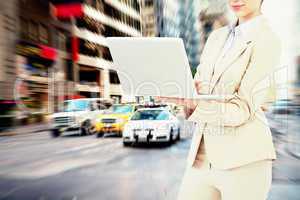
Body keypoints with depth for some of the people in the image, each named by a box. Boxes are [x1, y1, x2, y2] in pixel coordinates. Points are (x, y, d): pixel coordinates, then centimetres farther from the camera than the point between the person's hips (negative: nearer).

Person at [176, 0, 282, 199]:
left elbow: (242, 110, -14)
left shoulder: (267, 40, -7)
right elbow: (199, 88, 8)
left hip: (243, 160, -5)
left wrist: (192, 102, -28)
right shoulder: (216, 36, 13)